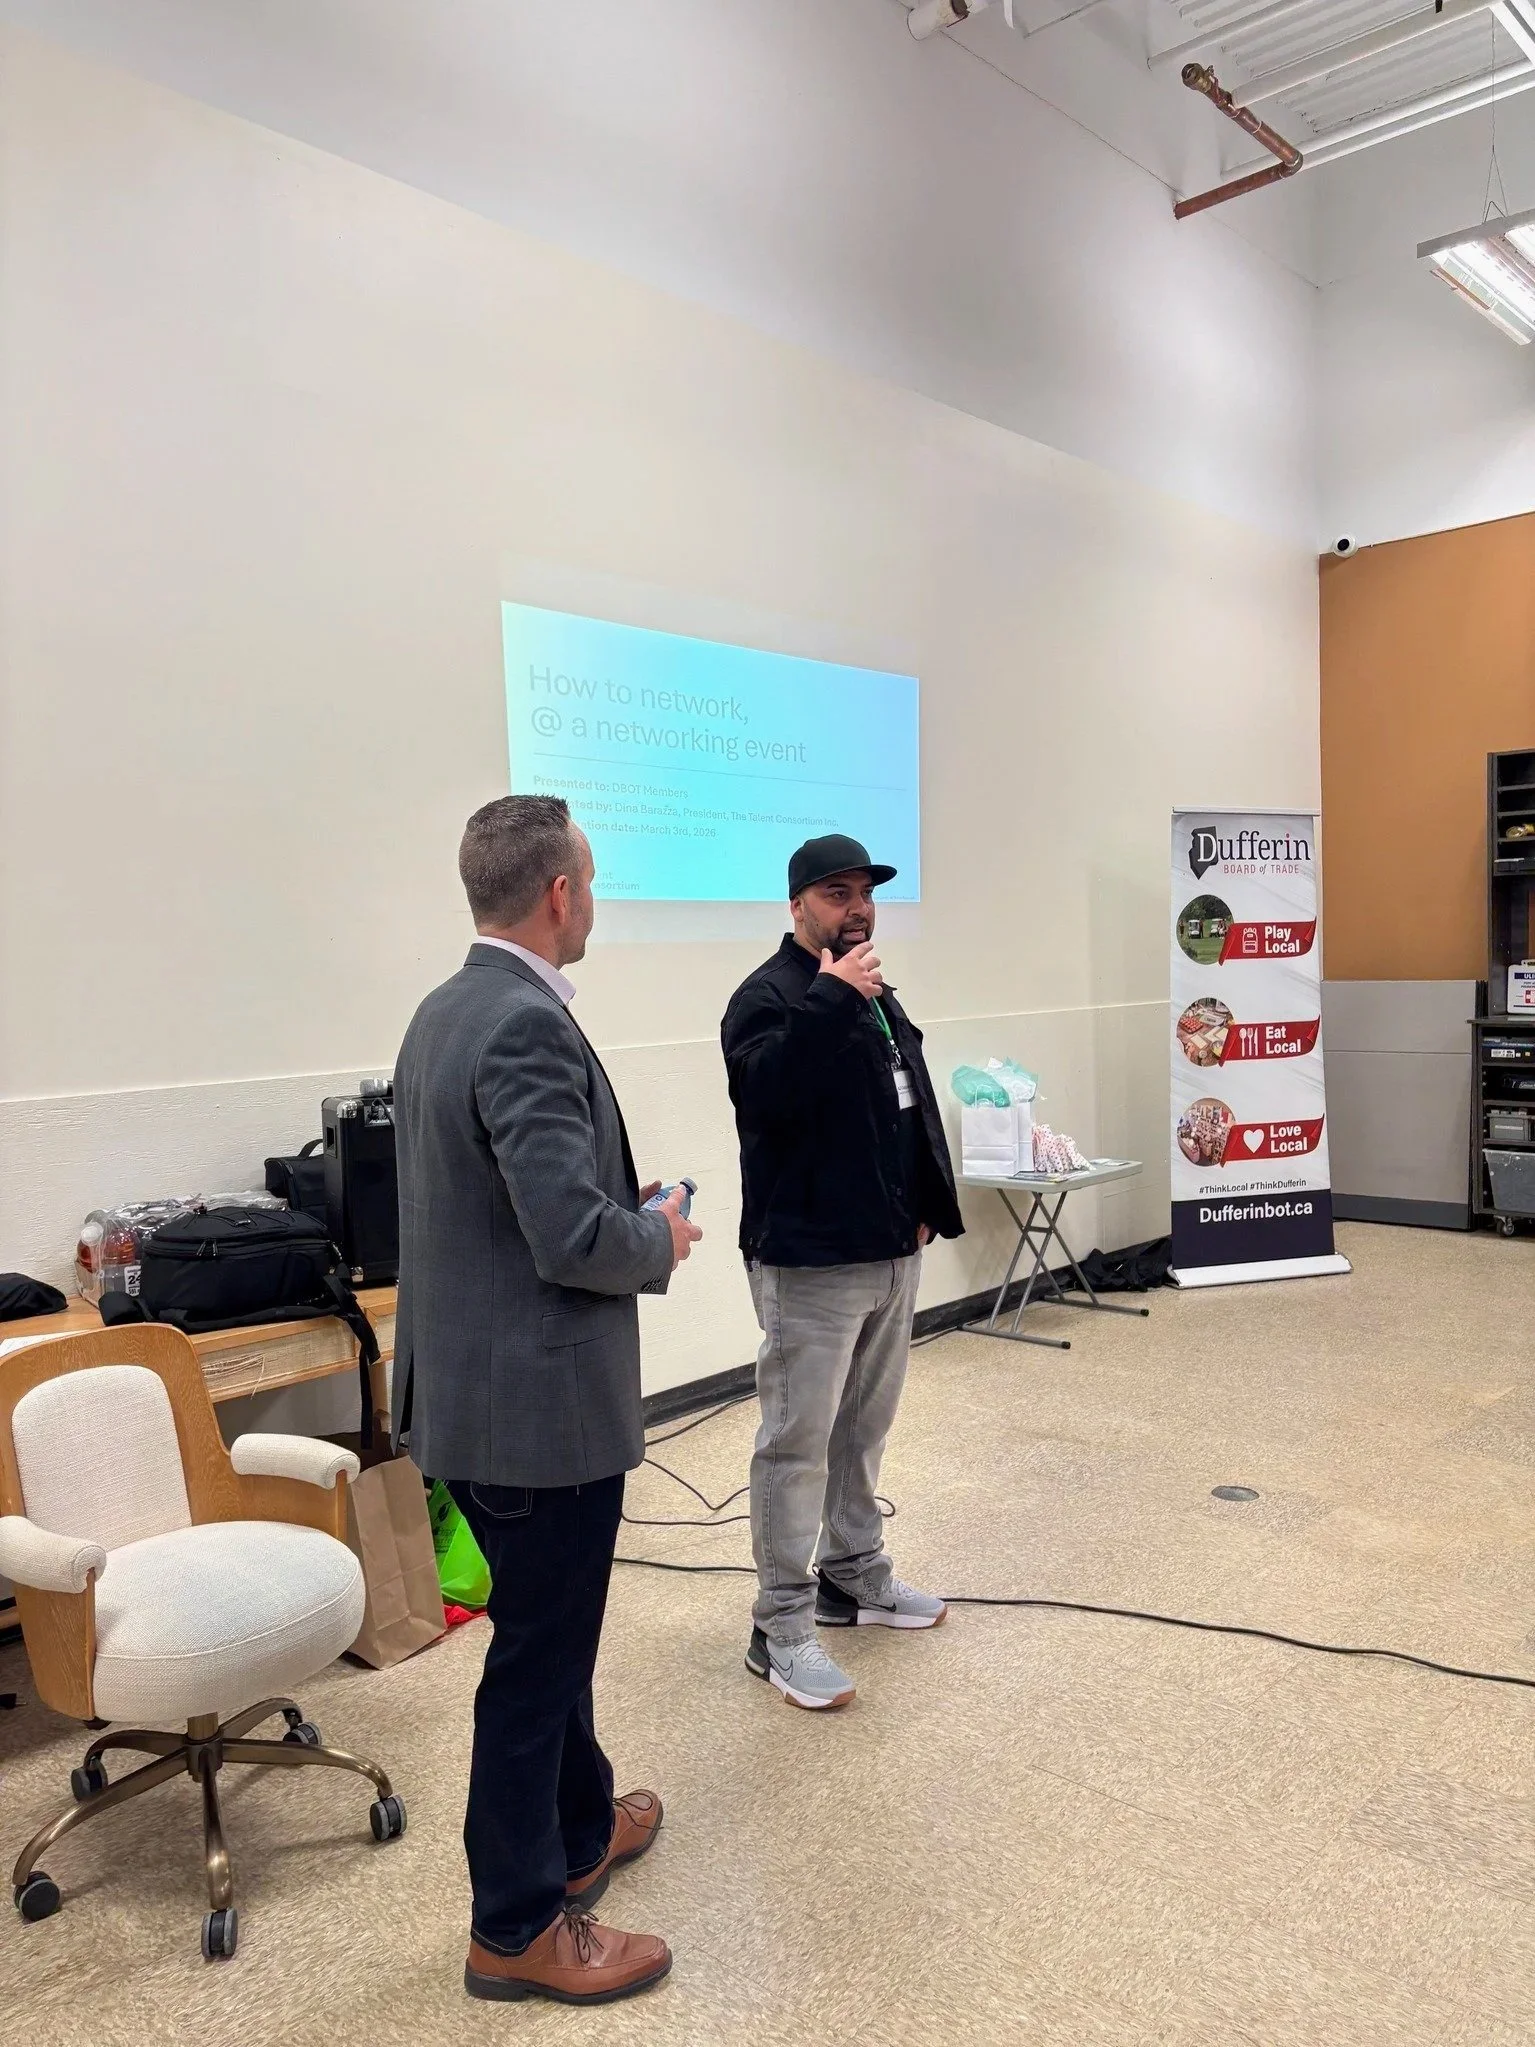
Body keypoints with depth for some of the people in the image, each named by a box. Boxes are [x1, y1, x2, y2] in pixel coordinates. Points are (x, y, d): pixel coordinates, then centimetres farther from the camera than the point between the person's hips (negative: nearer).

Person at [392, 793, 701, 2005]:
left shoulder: (445, 1010, 7)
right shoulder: (529, 1026, -24)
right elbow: (574, 1235, -28)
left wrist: (624, 1208, 11)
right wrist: (662, 1239, -9)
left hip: (476, 1382, 10)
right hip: (538, 1399, -10)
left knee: (550, 1633, 25)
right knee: (538, 1659, 8)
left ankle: (582, 1827, 46)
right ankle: (518, 1929, 27)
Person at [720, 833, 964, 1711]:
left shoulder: (877, 995, 15)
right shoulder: (768, 994, -11)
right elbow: (763, 1092, -30)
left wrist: (925, 1210, 15)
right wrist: (830, 1001, -30)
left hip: (891, 1253, 8)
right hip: (811, 1261, -8)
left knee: (865, 1428, 19)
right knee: (799, 1441, -2)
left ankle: (854, 1575, 35)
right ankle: (781, 1627, 8)